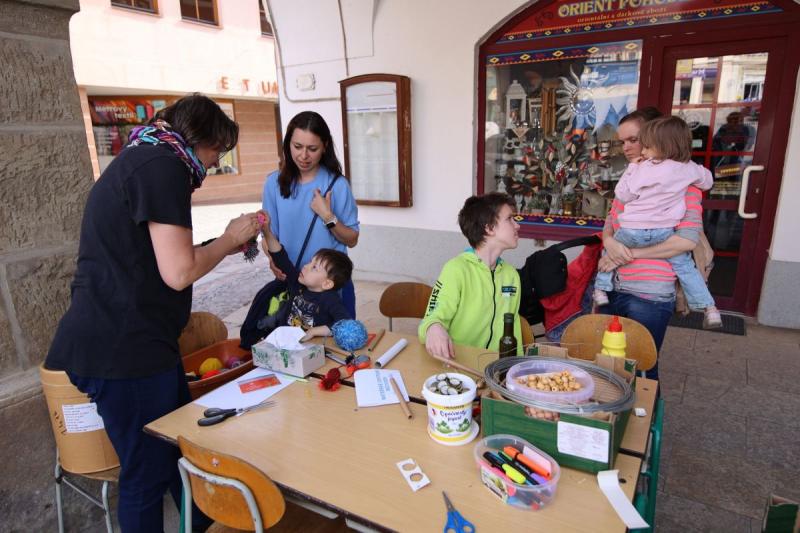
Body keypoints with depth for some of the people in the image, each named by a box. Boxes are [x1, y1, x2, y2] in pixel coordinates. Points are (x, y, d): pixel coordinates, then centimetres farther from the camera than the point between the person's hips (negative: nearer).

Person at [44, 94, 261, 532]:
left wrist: (225, 245, 17)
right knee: (148, 471, 6)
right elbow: (179, 273, -20)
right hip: (122, 347, -10)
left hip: (129, 340, 10)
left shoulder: (142, 159, 17)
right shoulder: (162, 165, -15)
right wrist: (230, 238, -4)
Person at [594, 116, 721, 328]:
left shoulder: (644, 169, -11)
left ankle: (601, 290, 22)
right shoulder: (689, 168, 2)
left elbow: (622, 196, -3)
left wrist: (632, 168, 4)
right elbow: (707, 182, 21)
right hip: (664, 231, 3)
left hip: (633, 231, -3)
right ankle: (709, 309, 14)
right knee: (685, 265, 15)